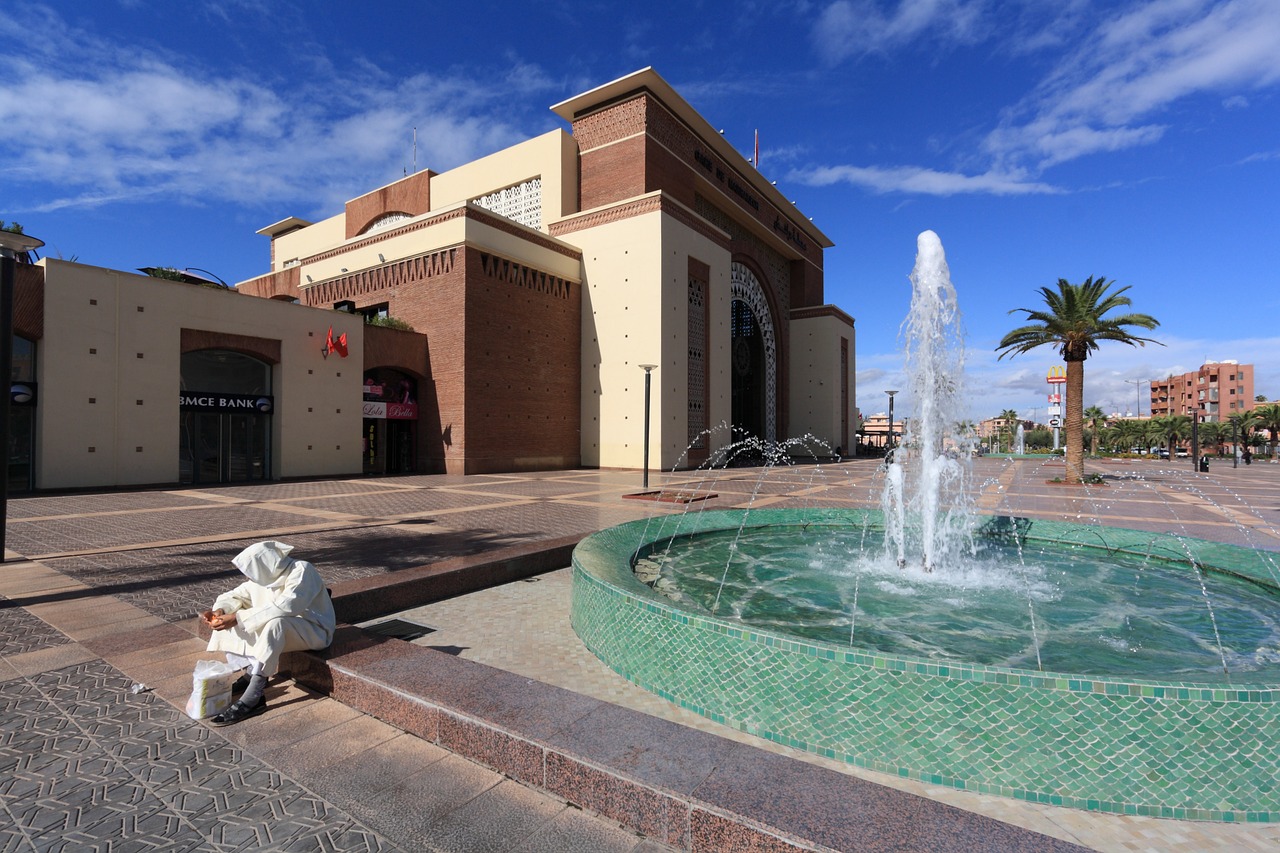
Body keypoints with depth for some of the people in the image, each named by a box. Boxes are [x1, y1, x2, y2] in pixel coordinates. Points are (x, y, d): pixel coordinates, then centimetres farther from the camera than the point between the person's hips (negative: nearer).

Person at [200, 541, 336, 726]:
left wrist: (237, 618, -34)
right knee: (228, 620, 0)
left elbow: (283, 607, -36)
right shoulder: (264, 574, -1)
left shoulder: (301, 570, -24)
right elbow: (237, 596, 9)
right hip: (283, 627, 8)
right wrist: (219, 610, -13)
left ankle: (252, 700, -32)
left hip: (313, 630, -8)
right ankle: (251, 674, -2)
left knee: (275, 623, -37)